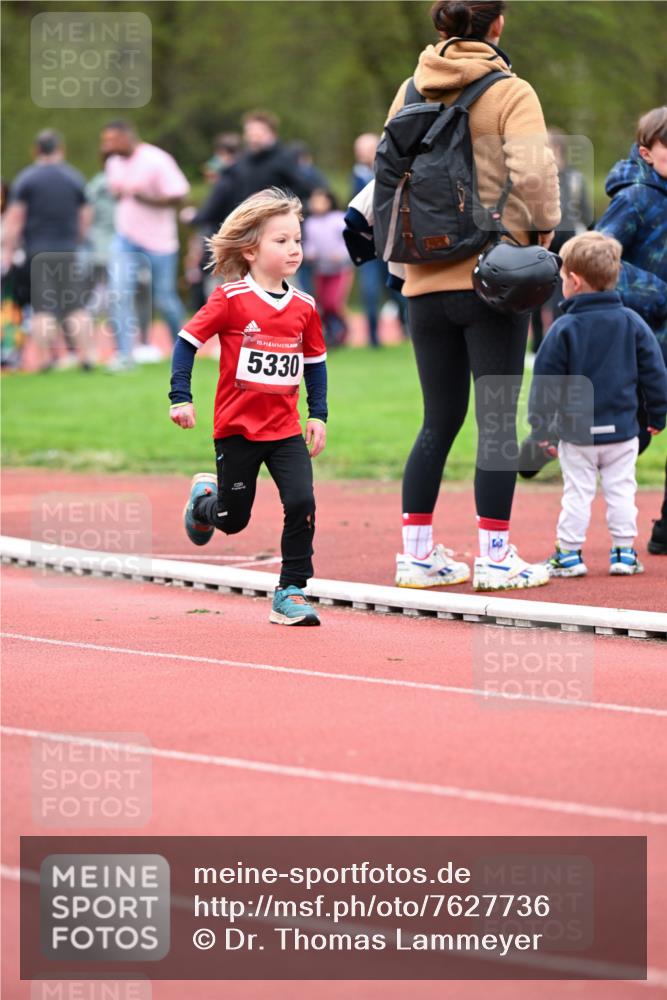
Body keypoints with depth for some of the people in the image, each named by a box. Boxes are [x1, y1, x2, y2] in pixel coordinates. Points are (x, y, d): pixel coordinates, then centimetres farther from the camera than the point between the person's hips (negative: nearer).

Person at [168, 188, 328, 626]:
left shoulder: (304, 306, 3)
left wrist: (318, 415, 8)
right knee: (234, 519, 7)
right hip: (237, 428, -3)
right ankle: (204, 497, 43)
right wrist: (181, 399, -13)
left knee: (302, 503, -15)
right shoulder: (230, 299, -11)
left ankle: (291, 592, -3)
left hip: (286, 429, 3)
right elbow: (188, 342, -7)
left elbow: (315, 362, 14)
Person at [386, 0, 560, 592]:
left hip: (426, 282, 5)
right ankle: (495, 556, 1)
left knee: (439, 421, 13)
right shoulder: (511, 93, -7)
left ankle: (417, 554, 12)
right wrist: (544, 224, -3)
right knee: (499, 421, 1)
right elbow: (531, 171, -20)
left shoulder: (410, 94, 8)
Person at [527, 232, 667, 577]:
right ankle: (623, 552, 10)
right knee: (621, 490, 9)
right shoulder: (632, 323, -2)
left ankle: (569, 553, 7)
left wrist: (540, 425, 2)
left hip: (576, 432, -2)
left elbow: (546, 380, -7)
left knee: (577, 493, 4)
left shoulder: (564, 329, -10)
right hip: (622, 429, 2)